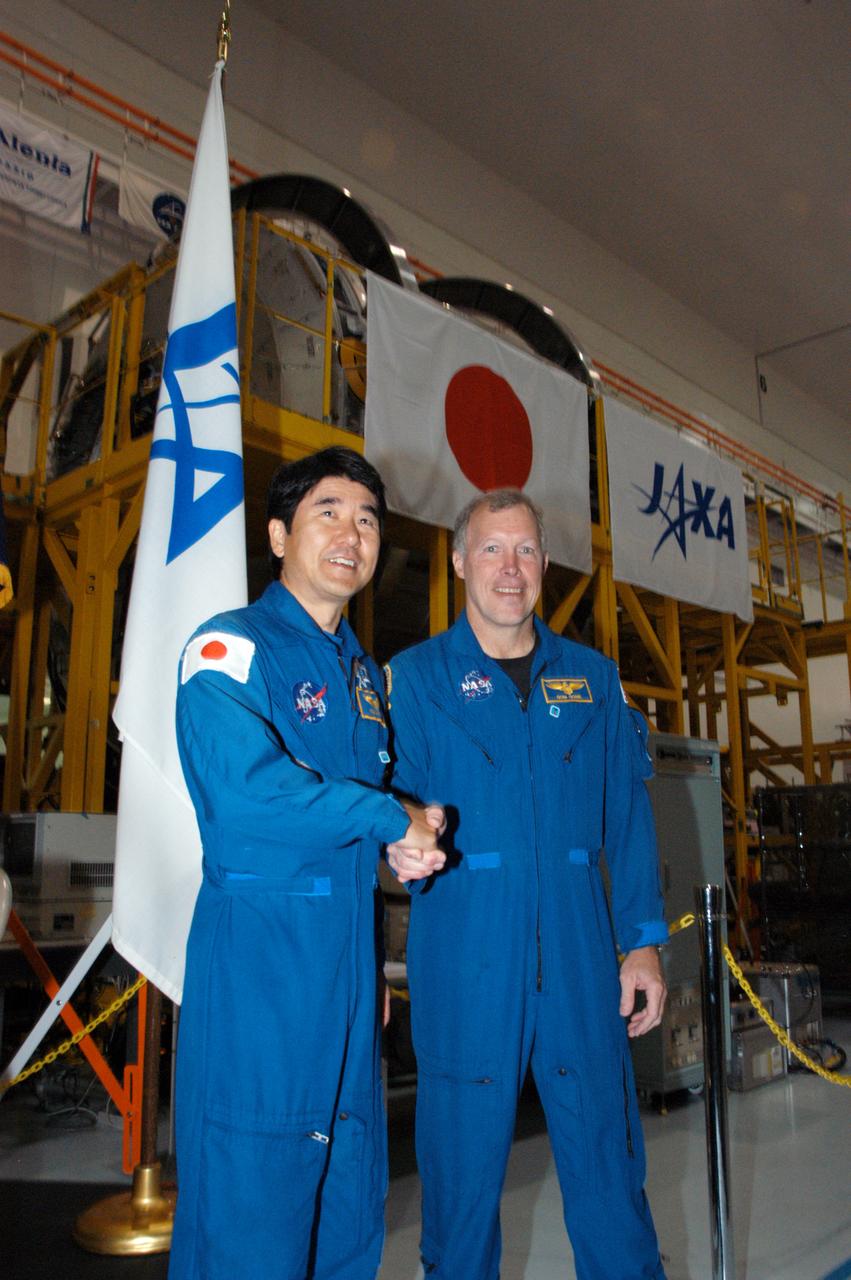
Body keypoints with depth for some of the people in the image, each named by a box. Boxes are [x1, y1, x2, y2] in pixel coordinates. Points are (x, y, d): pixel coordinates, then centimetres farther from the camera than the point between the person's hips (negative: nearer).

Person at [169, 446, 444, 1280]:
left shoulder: (365, 673, 16)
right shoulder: (230, 648, -8)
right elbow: (245, 787, -24)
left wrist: (413, 837, 6)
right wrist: (391, 818, -15)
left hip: (351, 959, 8)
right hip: (259, 955, -7)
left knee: (351, 1213, 17)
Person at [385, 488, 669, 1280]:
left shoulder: (593, 678, 11)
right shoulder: (415, 677, 3)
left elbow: (627, 817, 9)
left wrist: (643, 940, 4)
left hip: (579, 947, 2)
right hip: (464, 951, -2)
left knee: (605, 1149, 9)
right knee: (463, 1154, 9)